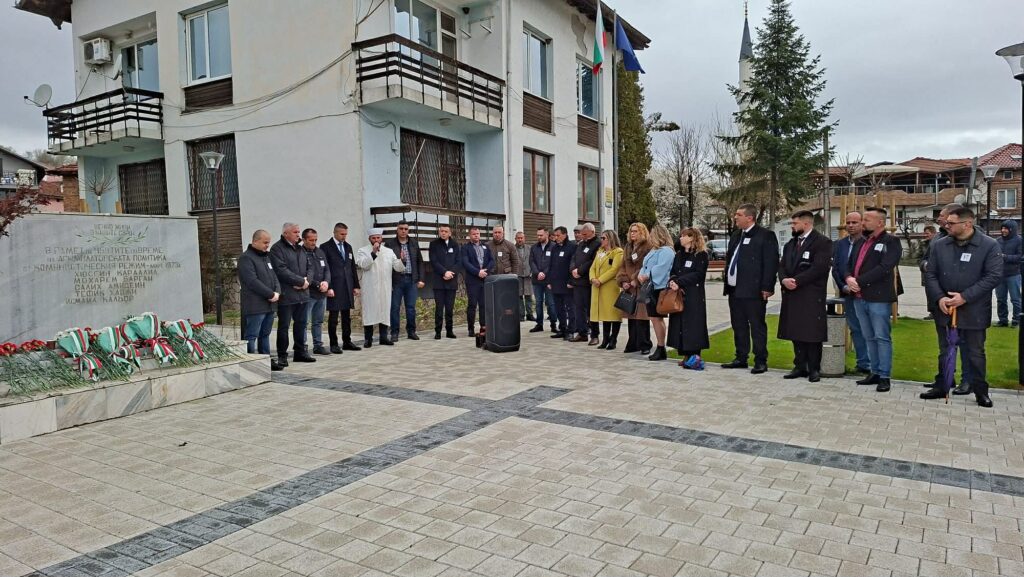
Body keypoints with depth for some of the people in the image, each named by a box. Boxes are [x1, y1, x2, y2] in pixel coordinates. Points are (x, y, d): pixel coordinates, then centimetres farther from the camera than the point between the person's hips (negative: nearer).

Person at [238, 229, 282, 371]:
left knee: (265, 334, 14)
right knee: (251, 336, -4)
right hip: (255, 305, -8)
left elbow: (274, 276, 18)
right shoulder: (246, 258, -8)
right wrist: (270, 294, -16)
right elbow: (252, 281, -17)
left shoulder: (266, 256, 19)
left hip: (270, 304, 8)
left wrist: (277, 292, -1)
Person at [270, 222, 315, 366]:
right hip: (286, 294, -7)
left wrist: (306, 281, -3)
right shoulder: (277, 249, -7)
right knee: (284, 326, 1)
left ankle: (300, 352, 22)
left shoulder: (300, 249, 17)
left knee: (301, 324, 12)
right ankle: (282, 356, 9)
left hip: (302, 293, 7)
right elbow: (282, 270, -17)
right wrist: (301, 281, -15)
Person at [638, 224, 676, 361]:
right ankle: (660, 349, 16)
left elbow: (660, 269, -21)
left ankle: (661, 349, -2)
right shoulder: (653, 251, 21)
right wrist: (641, 274, 0)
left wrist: (646, 276, -19)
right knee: (654, 318, 10)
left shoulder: (666, 251, -10)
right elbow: (645, 266, 18)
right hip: (650, 288, 10)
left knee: (657, 318, -8)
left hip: (659, 288, -10)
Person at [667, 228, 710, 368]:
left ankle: (695, 355, -5)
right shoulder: (679, 255, 19)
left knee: (693, 324, -8)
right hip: (678, 295, 7)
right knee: (679, 325, 4)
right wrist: (672, 281, -9)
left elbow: (698, 274, -13)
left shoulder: (702, 255, -3)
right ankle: (686, 355, 9)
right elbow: (673, 272, 13)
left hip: (694, 296, -7)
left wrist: (679, 282, -17)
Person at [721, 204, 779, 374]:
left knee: (757, 327, 0)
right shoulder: (736, 236, 16)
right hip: (735, 290, 8)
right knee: (738, 326, 14)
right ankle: (741, 358, 24)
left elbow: (771, 263, -12)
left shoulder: (765, 236, -8)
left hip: (754, 291, -8)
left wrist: (767, 287, -16)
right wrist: (727, 284, 15)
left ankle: (761, 361, 7)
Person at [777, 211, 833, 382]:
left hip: (812, 296, -7)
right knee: (796, 333, 9)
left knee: (812, 334, -3)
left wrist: (797, 281, -18)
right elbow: (782, 266, 12)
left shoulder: (822, 242, -5)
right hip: (792, 295, 7)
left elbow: (819, 268, -16)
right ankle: (800, 366, 17)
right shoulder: (790, 244, 19)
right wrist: (784, 279, -9)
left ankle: (814, 369, 7)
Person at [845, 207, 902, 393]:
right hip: (859, 297, 7)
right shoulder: (860, 242, 17)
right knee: (870, 338, 14)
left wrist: (859, 281, -18)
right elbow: (849, 264, 16)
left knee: (882, 338, -1)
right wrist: (849, 278, -6)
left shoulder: (891, 242, -6)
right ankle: (875, 372, 22)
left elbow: (884, 268, -18)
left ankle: (884, 376, 5)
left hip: (879, 298, -7)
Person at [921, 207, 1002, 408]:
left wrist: (965, 297, -19)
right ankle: (942, 387, 25)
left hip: (974, 311, -3)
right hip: (945, 309, 3)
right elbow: (930, 274, 3)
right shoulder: (939, 245, 3)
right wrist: (939, 298, -12)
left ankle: (980, 391, 20)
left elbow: (994, 276, -12)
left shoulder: (989, 246, -7)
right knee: (945, 351, 14)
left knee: (975, 352, 7)